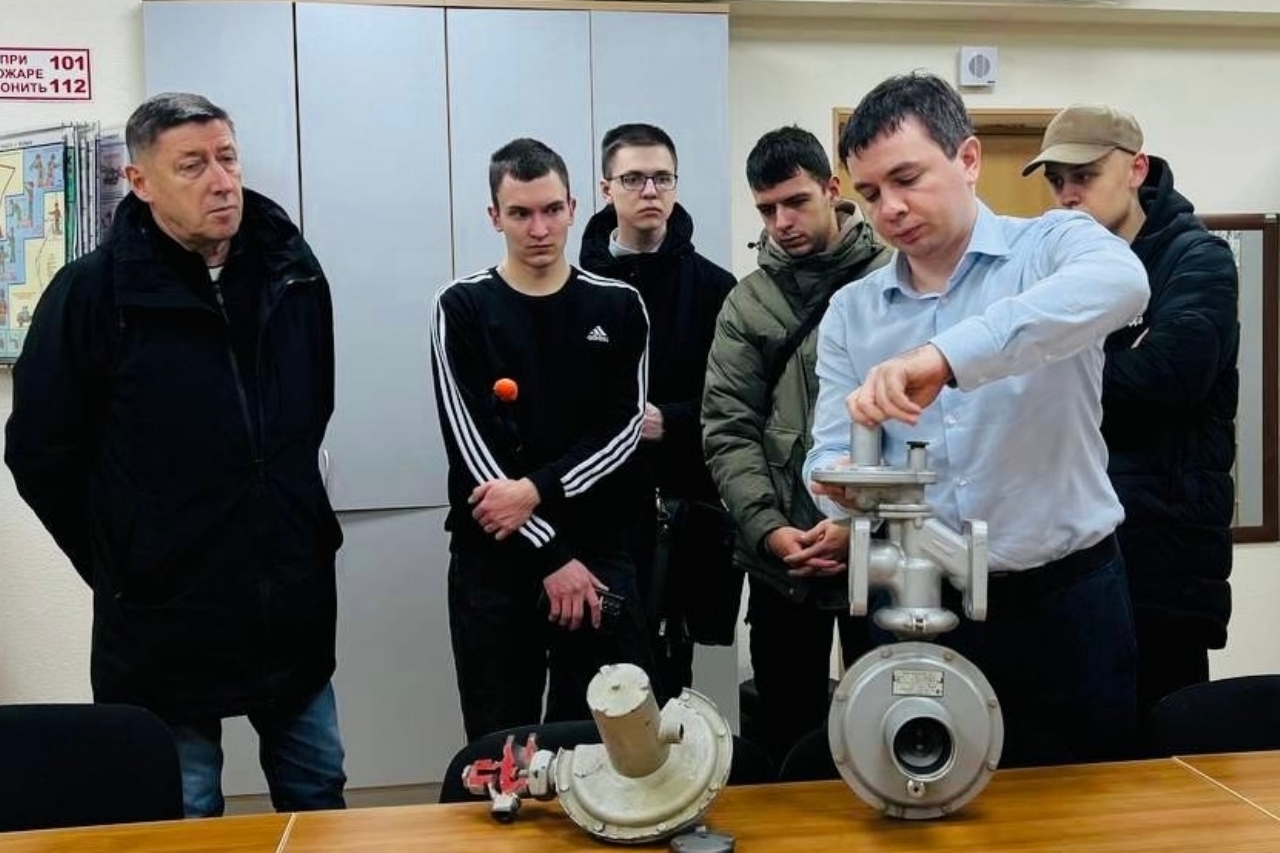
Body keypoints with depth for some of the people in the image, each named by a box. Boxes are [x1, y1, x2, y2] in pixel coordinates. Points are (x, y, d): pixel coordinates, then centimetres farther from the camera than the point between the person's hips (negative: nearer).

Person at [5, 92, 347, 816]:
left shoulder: (293, 272, 2)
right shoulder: (92, 292, -12)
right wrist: (124, 568, 0)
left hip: (293, 603, 4)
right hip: (165, 618, -4)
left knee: (317, 796, 18)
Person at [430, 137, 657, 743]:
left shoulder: (618, 306, 5)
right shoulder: (462, 308, 0)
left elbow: (622, 430, -1)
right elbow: (470, 445, -8)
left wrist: (538, 490, -16)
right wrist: (550, 553, -13)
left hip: (600, 552, 1)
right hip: (494, 559, -1)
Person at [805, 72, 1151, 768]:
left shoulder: (1052, 246, -6)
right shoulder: (850, 312, 6)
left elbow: (1119, 282, -30)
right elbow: (830, 451, 1)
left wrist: (947, 355, -40)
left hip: (1065, 598, -2)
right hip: (920, 605, 3)